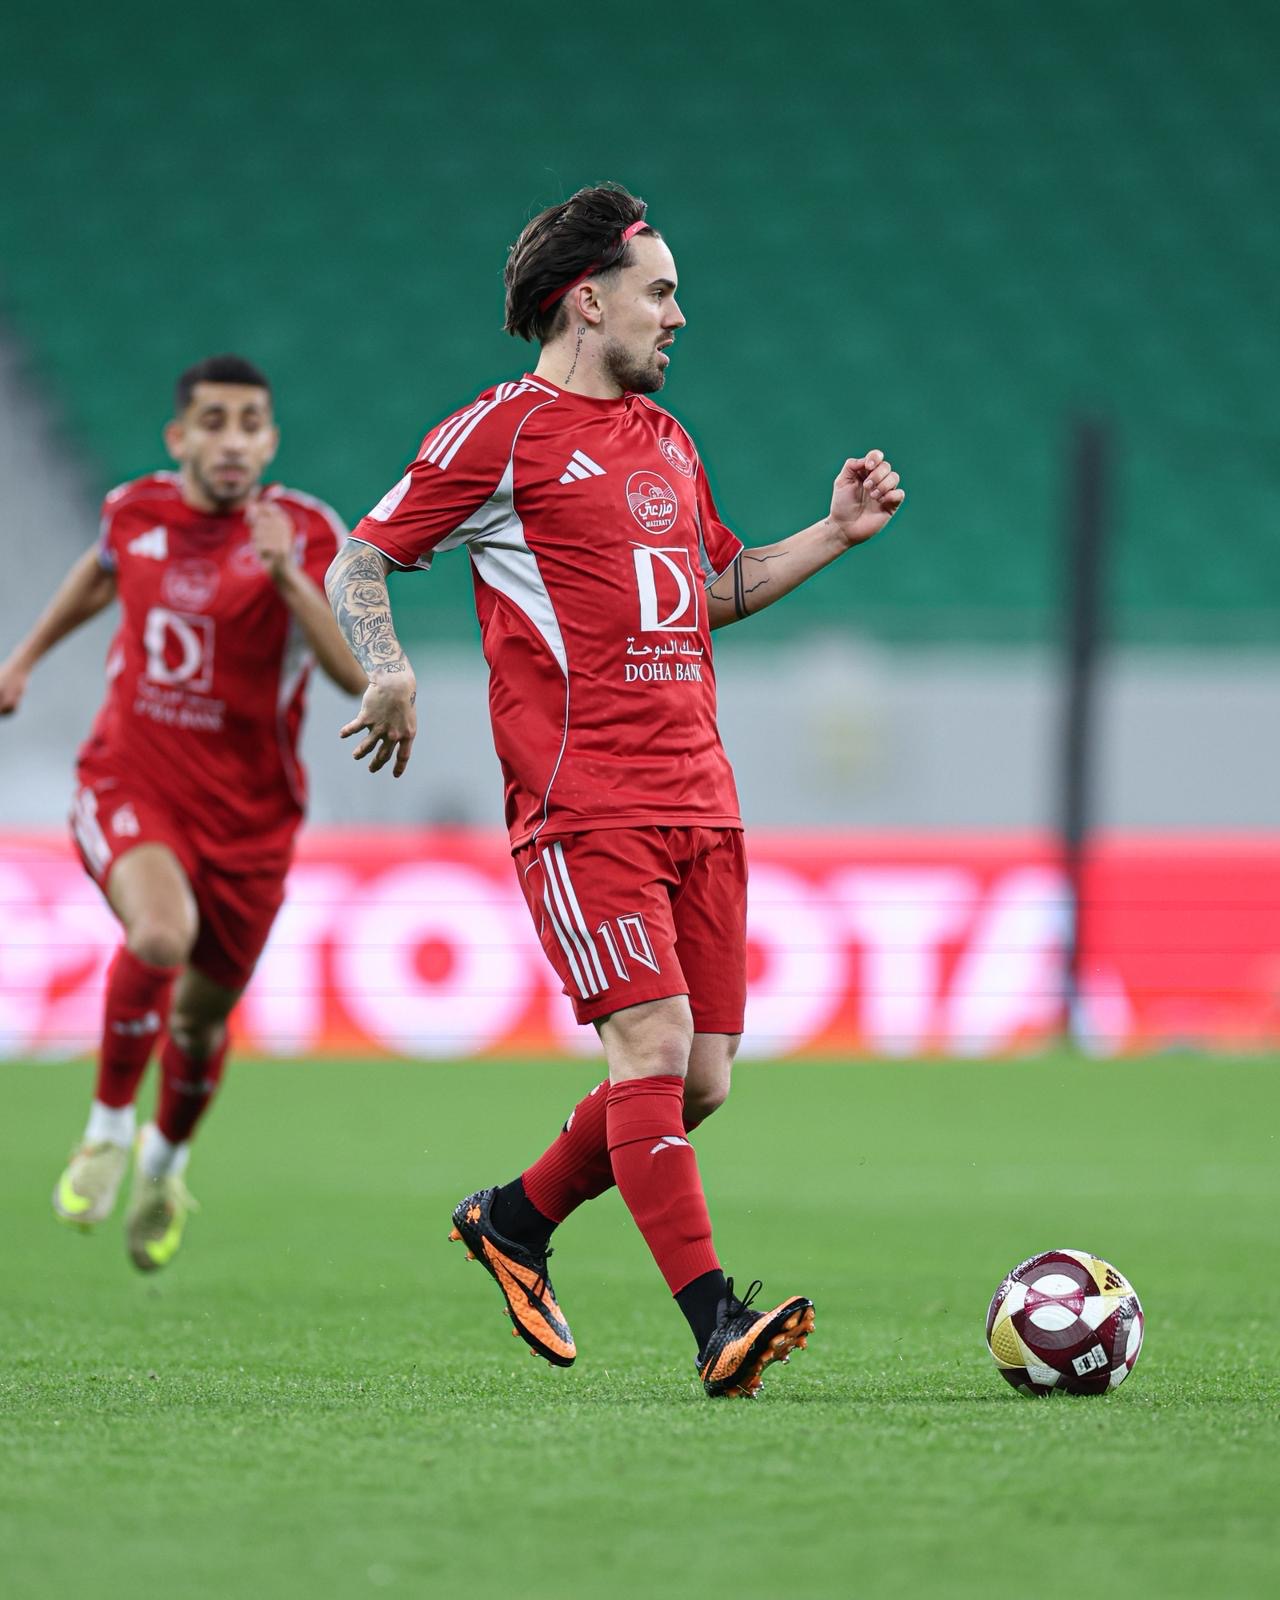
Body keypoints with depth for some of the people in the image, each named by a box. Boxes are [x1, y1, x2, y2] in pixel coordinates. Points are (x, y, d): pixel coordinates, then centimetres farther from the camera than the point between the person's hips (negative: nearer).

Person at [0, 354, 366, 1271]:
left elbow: (358, 672, -23)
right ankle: (109, 1124, -6)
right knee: (160, 935, -30)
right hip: (129, 783, 0)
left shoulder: (306, 534, -12)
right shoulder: (137, 510, -2)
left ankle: (167, 1160, 45)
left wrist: (289, 578, -35)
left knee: (202, 1013, 12)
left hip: (248, 812, 0)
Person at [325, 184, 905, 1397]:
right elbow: (357, 563, 0)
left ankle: (515, 1219, 25)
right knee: (654, 1045, -17)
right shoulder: (502, 433, -2)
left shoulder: (665, 440, 21)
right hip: (582, 801, -8)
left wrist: (834, 534, 21)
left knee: (699, 1079, 4)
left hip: (697, 797, 8)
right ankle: (715, 1322, -18)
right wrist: (386, 669, -19)